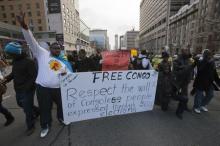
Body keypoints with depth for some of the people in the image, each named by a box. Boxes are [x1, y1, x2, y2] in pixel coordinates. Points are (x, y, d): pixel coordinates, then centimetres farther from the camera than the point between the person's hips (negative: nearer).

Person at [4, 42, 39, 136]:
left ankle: (30, 127, 25)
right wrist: (6, 79, -1)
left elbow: (34, 76, -21)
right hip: (18, 90, 9)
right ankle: (36, 111, 47)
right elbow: (13, 73, 18)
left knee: (27, 109, 3)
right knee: (20, 104, 26)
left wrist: (27, 87, -28)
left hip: (27, 90, -9)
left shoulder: (29, 62, -19)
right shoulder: (15, 62, 8)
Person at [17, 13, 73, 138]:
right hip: (43, 88, -2)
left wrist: (66, 74, -13)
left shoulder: (64, 61, 8)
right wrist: (24, 26, -23)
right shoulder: (42, 54, 1)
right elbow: (32, 41, -9)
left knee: (62, 105, 20)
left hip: (59, 88, 3)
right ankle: (45, 126, 38)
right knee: (45, 109, 14)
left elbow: (70, 73, 12)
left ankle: (61, 117, 49)